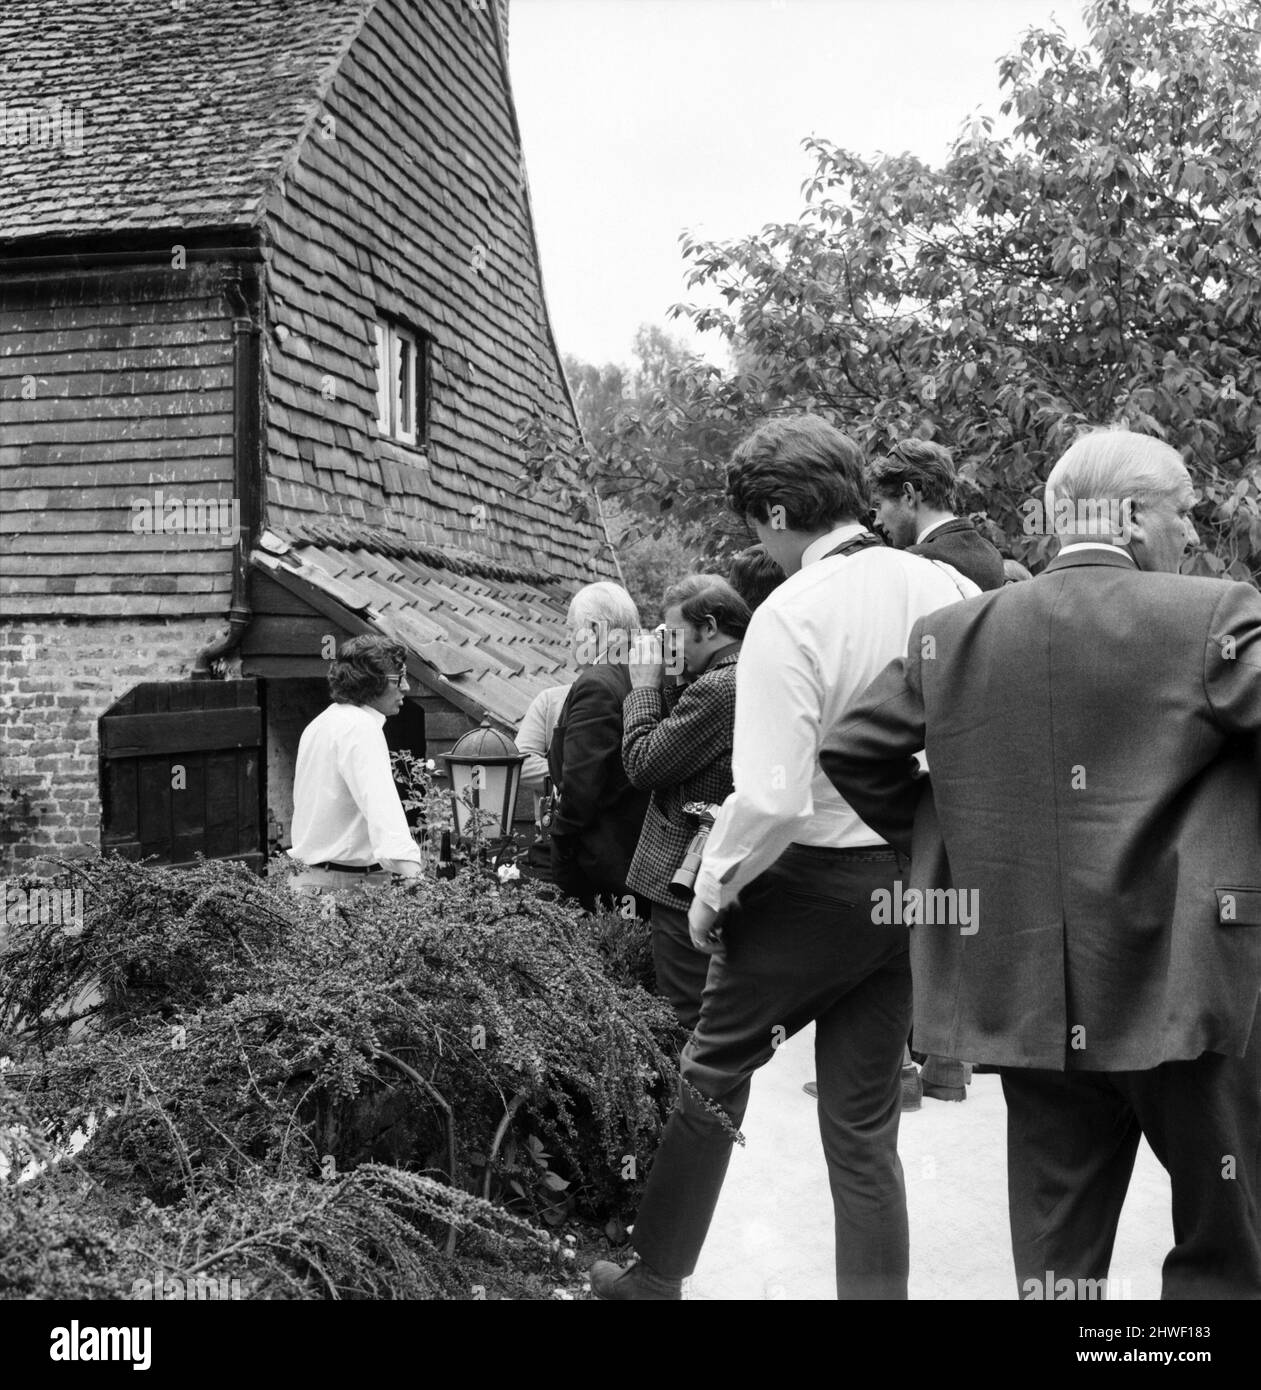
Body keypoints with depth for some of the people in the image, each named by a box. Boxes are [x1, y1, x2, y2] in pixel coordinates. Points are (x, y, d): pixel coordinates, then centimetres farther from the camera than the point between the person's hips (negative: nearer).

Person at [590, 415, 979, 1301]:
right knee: (865, 1122, 15)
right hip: (917, 885, 5)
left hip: (816, 883, -5)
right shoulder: (946, 590, -2)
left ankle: (656, 1275, 31)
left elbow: (772, 797, -23)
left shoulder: (789, 616, -18)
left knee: (717, 1066, 16)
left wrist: (712, 888, -8)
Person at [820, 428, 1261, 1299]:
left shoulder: (954, 635, 4)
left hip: (1024, 991, 4)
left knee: (1055, 1260, 14)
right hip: (1180, 987, -4)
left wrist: (940, 838, 14)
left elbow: (852, 751, 5)